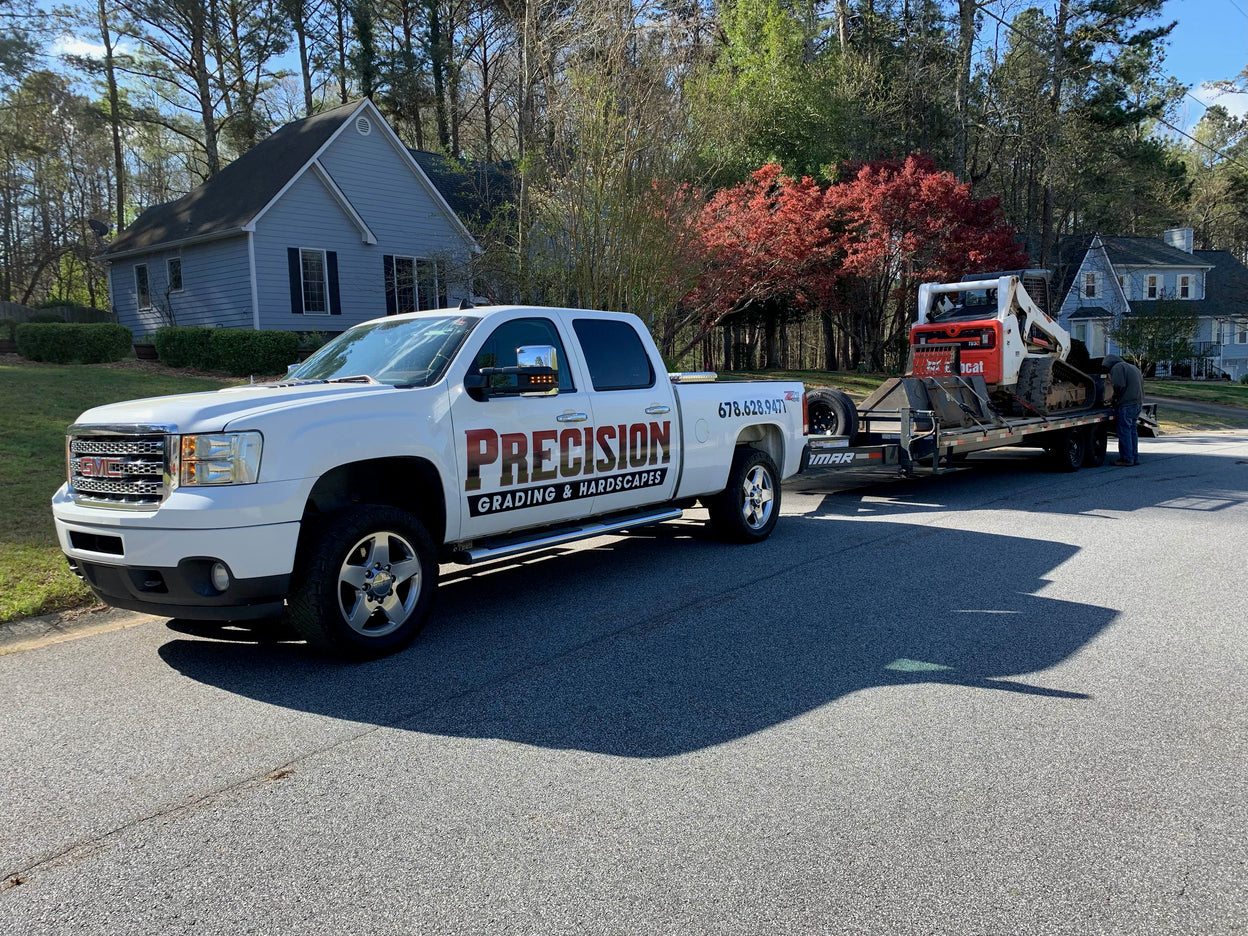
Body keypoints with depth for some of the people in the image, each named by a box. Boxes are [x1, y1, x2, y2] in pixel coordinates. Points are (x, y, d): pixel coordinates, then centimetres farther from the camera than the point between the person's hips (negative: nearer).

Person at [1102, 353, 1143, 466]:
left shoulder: (1117, 368, -6)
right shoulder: (1133, 367, 23)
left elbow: (1119, 386, -17)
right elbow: (1141, 383, 23)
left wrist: (1115, 398, 1)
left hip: (1127, 404, -9)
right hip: (1138, 402, 9)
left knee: (1124, 431, -5)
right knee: (1133, 430, 14)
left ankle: (1127, 459, -4)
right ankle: (1135, 458, 17)